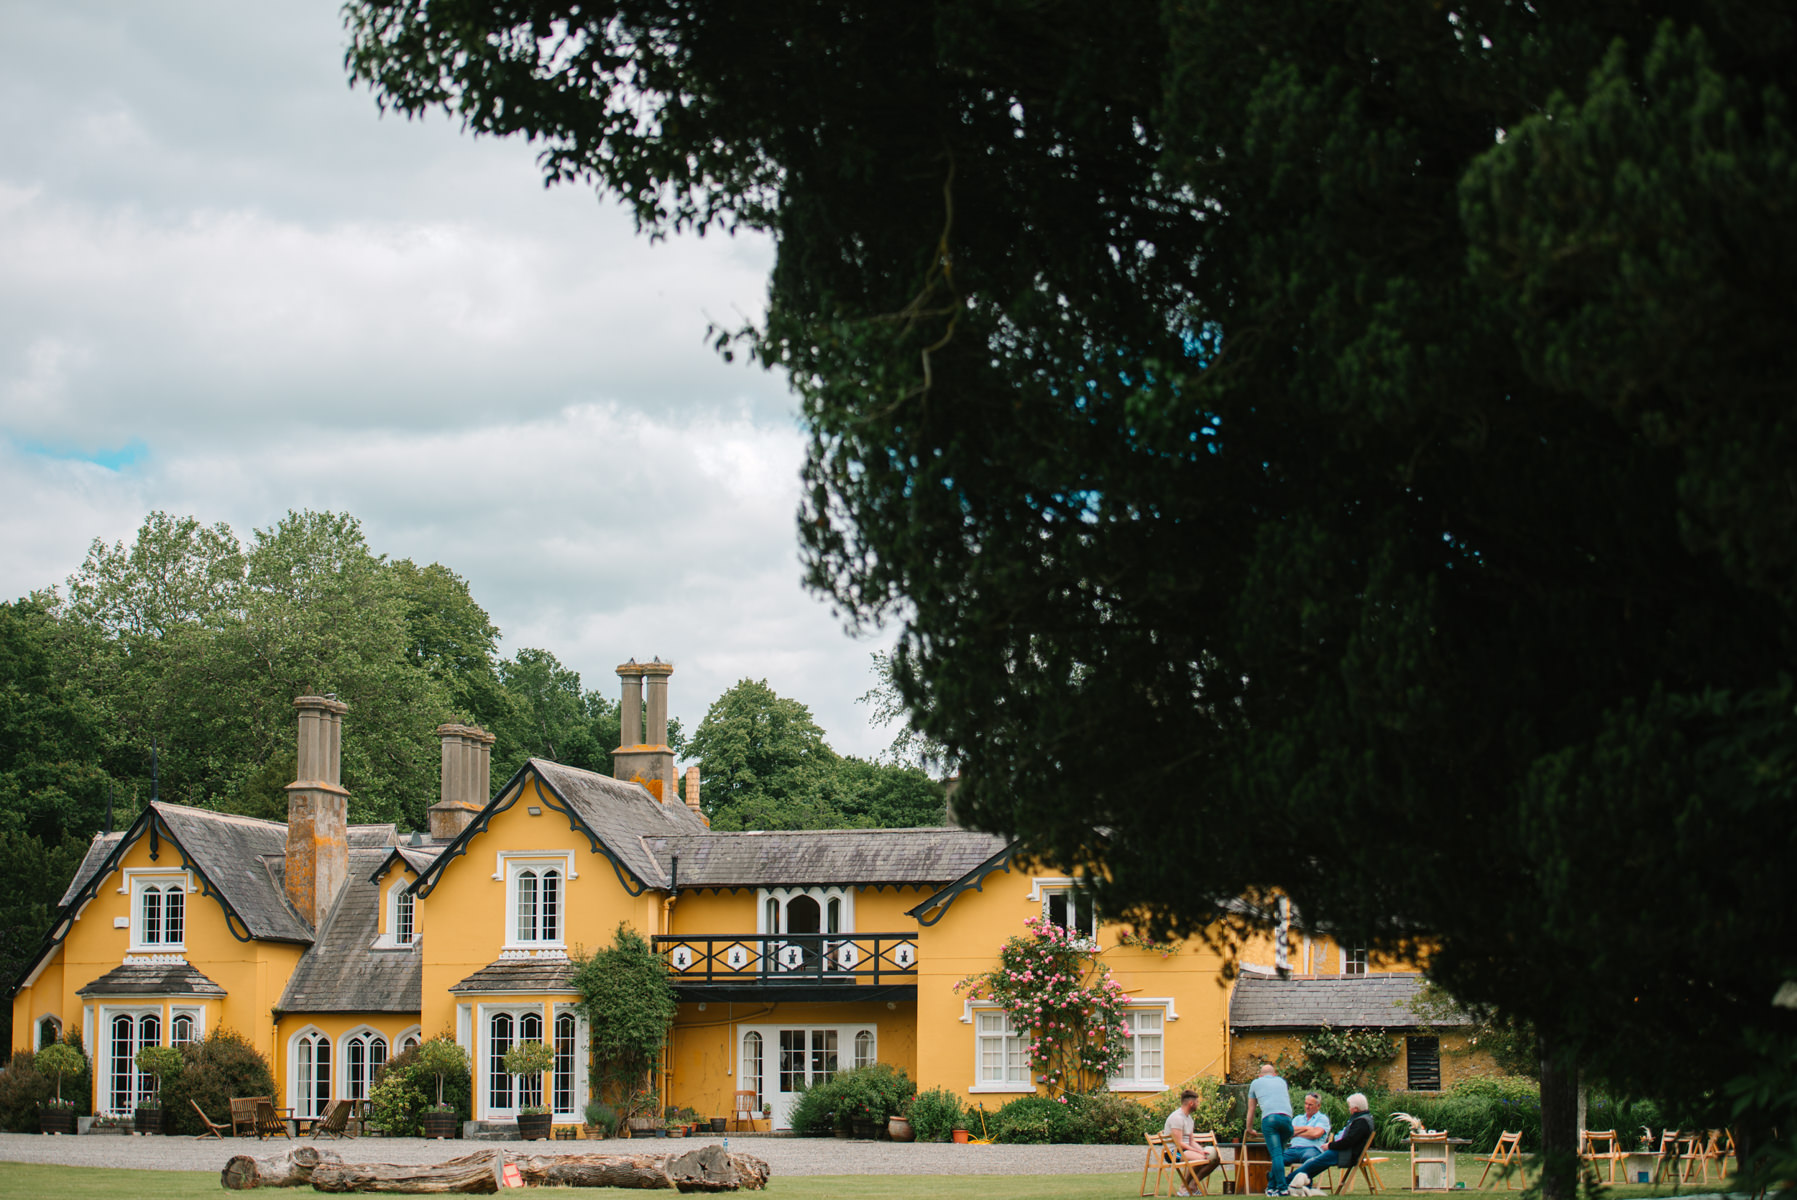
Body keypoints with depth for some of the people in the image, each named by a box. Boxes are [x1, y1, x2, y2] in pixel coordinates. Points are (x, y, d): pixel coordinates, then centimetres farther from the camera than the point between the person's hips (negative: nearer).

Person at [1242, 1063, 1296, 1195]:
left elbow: (1251, 1109, 35)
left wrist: (1249, 1129, 49)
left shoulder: (1256, 1083, 28)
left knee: (1276, 1153, -9)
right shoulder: (1281, 1082, 35)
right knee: (1279, 1153, 14)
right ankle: (1271, 1186, 12)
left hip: (1269, 1117, -3)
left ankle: (1282, 1188, -18)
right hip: (1287, 1117, 3)